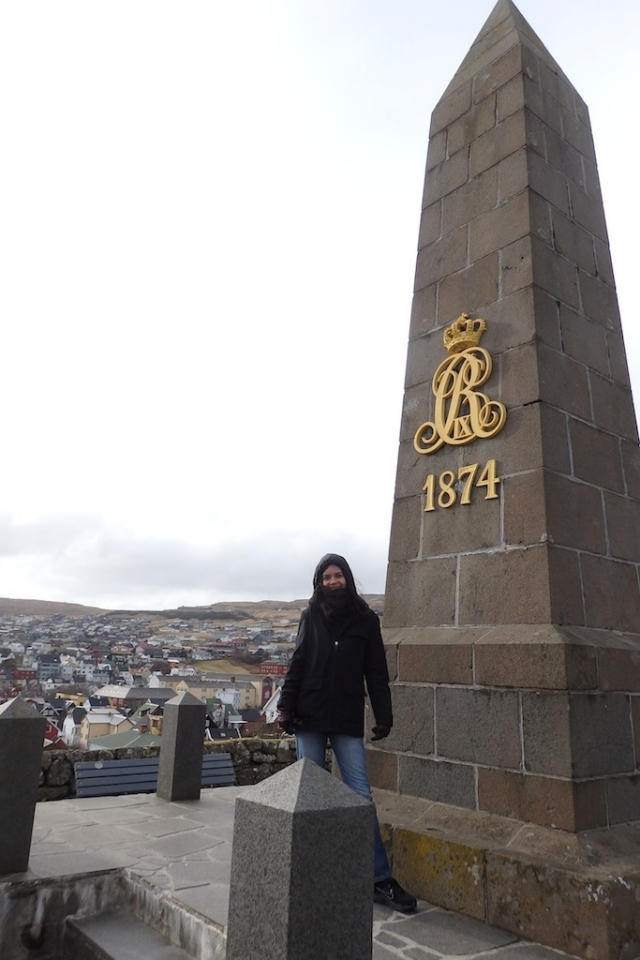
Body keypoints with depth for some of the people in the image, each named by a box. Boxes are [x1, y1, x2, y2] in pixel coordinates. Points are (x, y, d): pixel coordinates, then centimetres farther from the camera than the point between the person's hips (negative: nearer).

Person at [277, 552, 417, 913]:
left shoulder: (366, 620, 1)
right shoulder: (311, 616, 3)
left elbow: (377, 673, 2)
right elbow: (297, 665, 5)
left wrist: (384, 716, -2)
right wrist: (286, 707, -2)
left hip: (348, 721, -1)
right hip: (310, 718, 1)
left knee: (362, 797, -1)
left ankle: (381, 879, 7)